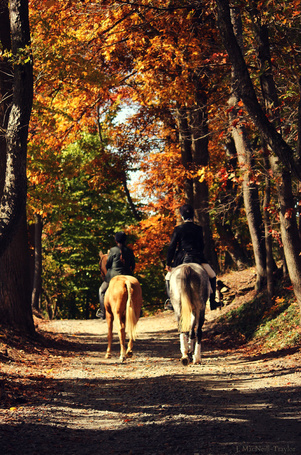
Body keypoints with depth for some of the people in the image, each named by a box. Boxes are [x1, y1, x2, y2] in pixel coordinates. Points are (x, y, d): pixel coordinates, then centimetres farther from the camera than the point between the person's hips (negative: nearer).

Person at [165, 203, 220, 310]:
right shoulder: (199, 229, 6)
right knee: (212, 276, 19)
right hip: (198, 257, 2)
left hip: (182, 259, -2)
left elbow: (172, 247, -3)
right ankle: (212, 303, 11)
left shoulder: (178, 229, -2)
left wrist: (168, 263, 2)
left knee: (168, 278, 18)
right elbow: (202, 245, 14)